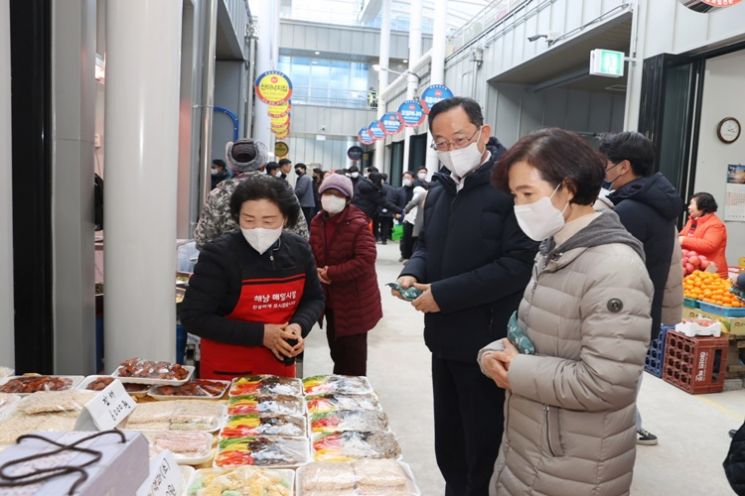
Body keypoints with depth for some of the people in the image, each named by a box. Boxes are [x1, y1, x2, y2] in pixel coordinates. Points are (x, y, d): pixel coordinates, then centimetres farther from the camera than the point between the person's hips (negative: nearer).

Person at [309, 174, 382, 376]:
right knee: (336, 348, 22)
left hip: (354, 299, -6)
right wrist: (317, 272, -11)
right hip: (330, 297, 7)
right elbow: (312, 253, 11)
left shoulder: (358, 224, -18)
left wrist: (331, 273, -24)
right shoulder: (317, 222, 2)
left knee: (353, 351, 4)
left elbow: (366, 260, -26)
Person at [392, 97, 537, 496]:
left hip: (486, 342, -7)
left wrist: (443, 294, -21)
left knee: (484, 448, 10)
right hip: (444, 338, 8)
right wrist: (413, 273, -1)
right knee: (448, 441, 22)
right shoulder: (440, 188, 10)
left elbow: (518, 265, -23)